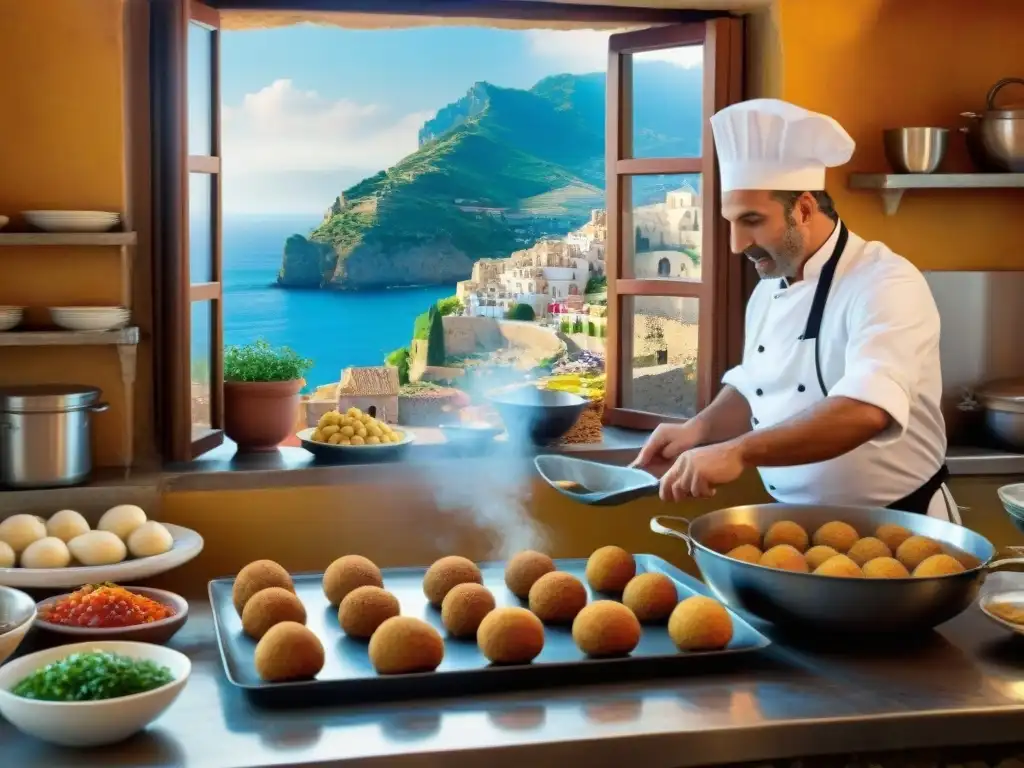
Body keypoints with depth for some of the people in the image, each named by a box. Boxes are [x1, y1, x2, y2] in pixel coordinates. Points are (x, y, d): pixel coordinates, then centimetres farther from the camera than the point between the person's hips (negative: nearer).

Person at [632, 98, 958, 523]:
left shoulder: (885, 283, -17)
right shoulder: (767, 291, 7)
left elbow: (865, 412, -31)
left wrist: (738, 452, -37)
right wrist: (699, 430, -2)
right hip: (796, 524, 6)